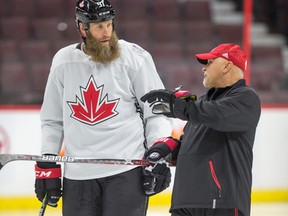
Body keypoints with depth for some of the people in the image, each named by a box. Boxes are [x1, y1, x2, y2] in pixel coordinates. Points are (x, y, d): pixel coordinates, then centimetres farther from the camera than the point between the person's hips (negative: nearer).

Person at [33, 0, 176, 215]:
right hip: (77, 172, 3)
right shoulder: (63, 61, 7)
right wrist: (47, 166, 10)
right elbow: (52, 120, 15)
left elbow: (156, 112, 1)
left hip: (126, 169, -3)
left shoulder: (135, 57, -2)